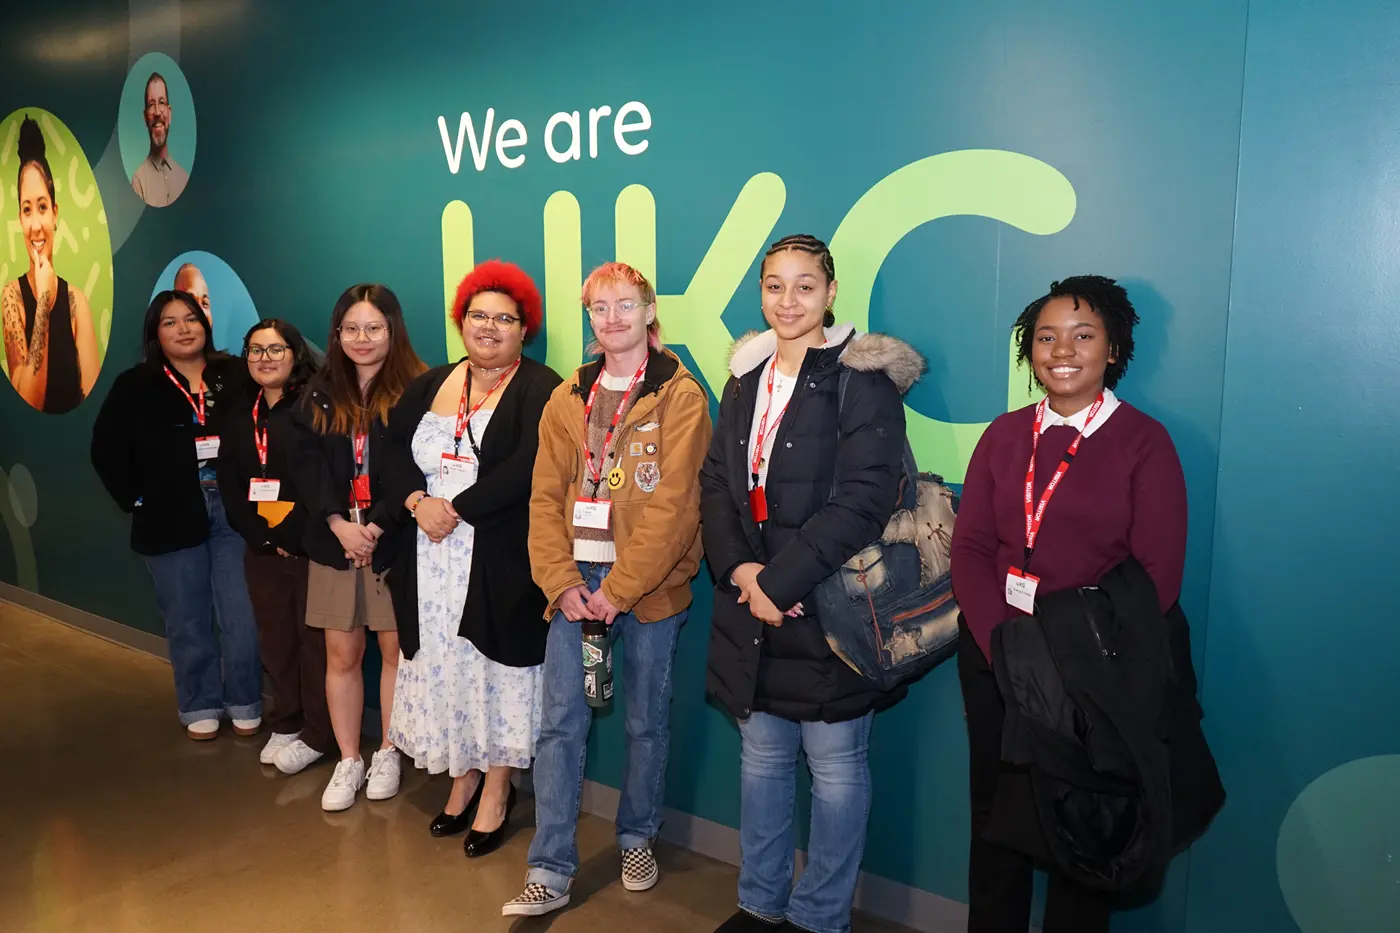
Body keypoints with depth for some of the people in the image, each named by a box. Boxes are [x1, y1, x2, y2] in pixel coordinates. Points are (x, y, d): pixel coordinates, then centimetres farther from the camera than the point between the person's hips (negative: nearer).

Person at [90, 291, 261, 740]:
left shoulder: (236, 376, 3)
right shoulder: (135, 387, 4)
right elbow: (107, 451, 6)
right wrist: (136, 499, -2)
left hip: (235, 512, 0)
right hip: (172, 520, 1)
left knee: (241, 617, 1)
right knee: (188, 621, 9)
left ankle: (245, 704, 17)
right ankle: (200, 707, 23)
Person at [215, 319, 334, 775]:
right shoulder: (240, 415, 13)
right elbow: (229, 483, 8)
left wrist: (292, 535, -18)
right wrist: (259, 535, -5)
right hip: (262, 548, 6)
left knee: (315, 639, 1)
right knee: (275, 638, 13)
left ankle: (317, 735, 12)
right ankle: (285, 724, 27)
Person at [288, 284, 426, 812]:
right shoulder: (320, 397, 8)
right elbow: (307, 465, 1)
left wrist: (377, 526, -16)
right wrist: (339, 524, -12)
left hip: (394, 541, -3)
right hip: (334, 541, 4)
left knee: (394, 649, 6)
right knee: (341, 654, 8)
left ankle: (388, 755, 23)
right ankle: (348, 762, 22)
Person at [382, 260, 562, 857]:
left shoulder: (540, 390, -5)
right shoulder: (429, 386, 14)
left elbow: (526, 468, -17)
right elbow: (391, 449, 9)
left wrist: (456, 507, -16)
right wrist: (419, 500, -9)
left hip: (501, 561, -5)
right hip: (432, 561, 5)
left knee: (495, 669, 3)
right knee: (445, 670, 11)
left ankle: (496, 791, 18)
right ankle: (464, 779, 28)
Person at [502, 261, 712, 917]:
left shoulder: (680, 396, -3)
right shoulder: (569, 398, 11)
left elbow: (673, 502, -11)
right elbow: (546, 496, 7)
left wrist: (620, 589, -15)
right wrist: (562, 583, -6)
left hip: (648, 585, -3)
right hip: (576, 582, 4)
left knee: (646, 720, 10)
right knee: (560, 721, 1)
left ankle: (637, 839, 32)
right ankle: (550, 874, 10)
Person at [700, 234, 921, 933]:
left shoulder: (862, 380, -9)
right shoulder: (746, 378, 10)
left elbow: (862, 501, -18)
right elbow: (716, 482, 7)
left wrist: (781, 581, -20)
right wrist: (740, 568, -10)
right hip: (752, 609, 6)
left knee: (835, 768, 8)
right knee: (761, 758, 18)